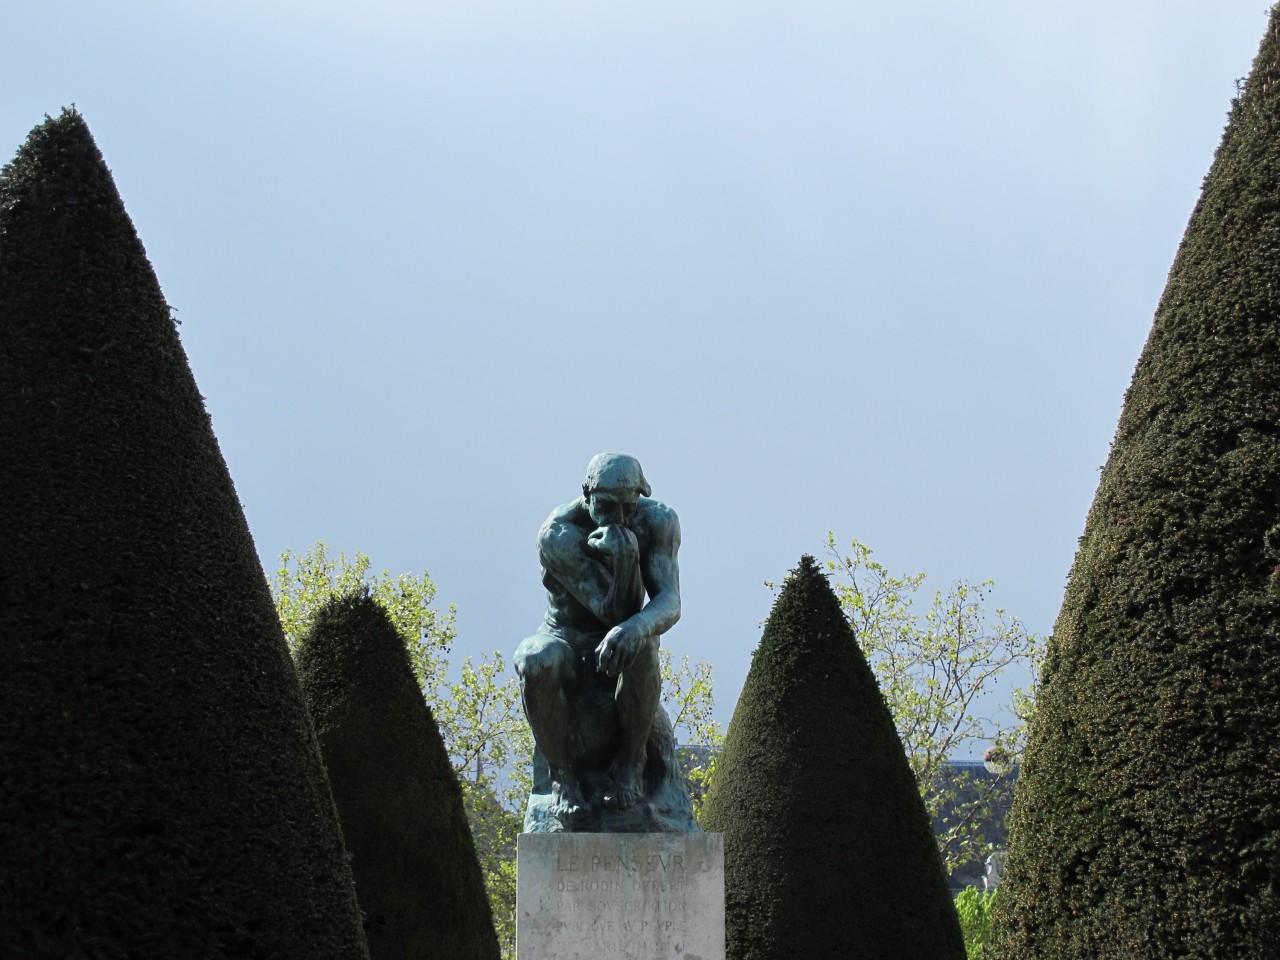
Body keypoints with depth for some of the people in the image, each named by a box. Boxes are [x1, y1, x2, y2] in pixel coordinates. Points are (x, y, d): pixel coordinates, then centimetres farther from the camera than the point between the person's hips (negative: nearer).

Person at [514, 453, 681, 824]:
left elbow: (670, 603, -26)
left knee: (639, 646, -38)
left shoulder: (659, 520, -14)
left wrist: (635, 627, -49)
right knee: (535, 661, -38)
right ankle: (563, 772, -15)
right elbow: (613, 612, -26)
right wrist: (623, 557, -44)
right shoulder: (557, 535, -24)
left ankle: (629, 763, -15)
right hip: (566, 641, -1)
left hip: (618, 645, 1)